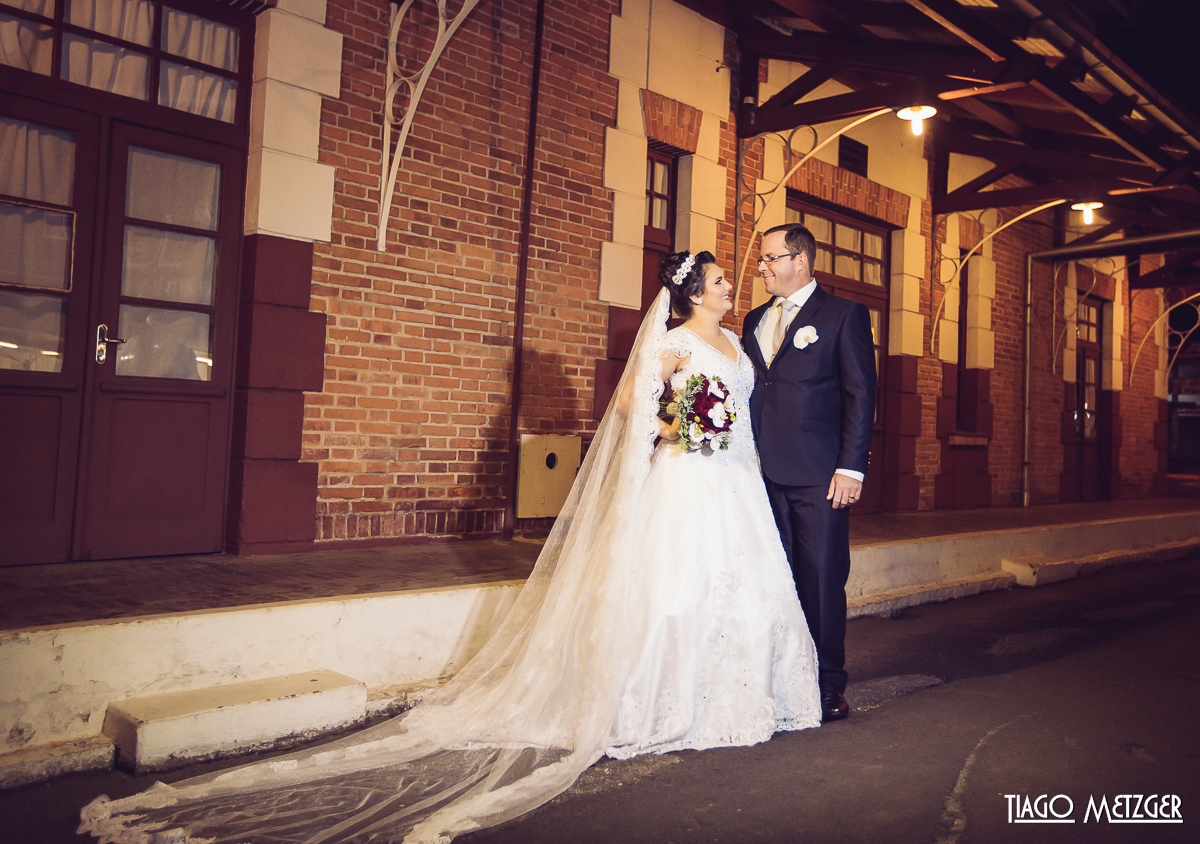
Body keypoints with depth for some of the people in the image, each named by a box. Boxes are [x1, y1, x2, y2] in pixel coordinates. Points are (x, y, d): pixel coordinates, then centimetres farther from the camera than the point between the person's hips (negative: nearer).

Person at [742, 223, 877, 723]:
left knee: (822, 579, 2)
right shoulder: (755, 320, 17)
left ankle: (829, 685, 15)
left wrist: (851, 467, -11)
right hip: (764, 474, 5)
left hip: (818, 475, -5)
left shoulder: (843, 315, 1)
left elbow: (861, 395, -4)